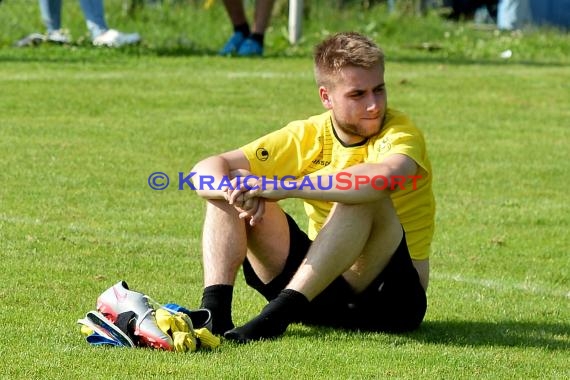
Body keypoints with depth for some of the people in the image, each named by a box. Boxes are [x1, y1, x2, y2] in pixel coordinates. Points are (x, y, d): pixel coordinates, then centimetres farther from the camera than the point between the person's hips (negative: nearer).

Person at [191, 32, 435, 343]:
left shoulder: (399, 133, -13)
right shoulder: (307, 136, 0)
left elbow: (384, 178, -40)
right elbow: (205, 171, -4)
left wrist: (286, 187, -39)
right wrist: (238, 190, -29)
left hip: (392, 296, -5)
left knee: (364, 198, -33)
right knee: (227, 193, -5)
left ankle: (277, 315, -37)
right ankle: (214, 310, -24)